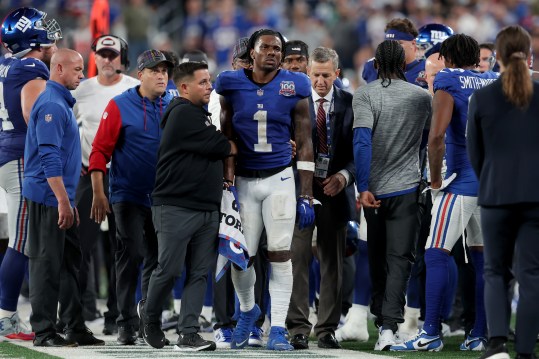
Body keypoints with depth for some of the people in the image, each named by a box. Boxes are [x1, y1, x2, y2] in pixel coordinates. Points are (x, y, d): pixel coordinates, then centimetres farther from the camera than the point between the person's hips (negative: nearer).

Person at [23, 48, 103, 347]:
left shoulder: (62, 103, 18)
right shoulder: (51, 105, -15)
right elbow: (49, 157, -21)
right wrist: (63, 201, -23)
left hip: (60, 199, 10)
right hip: (48, 198, -10)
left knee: (69, 264, 10)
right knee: (47, 265, -6)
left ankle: (75, 328, 14)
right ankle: (44, 332, -4)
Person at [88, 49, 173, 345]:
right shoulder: (120, 106, -6)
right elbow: (100, 151, -7)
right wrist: (98, 195, -11)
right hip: (129, 195, -4)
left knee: (157, 260, 7)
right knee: (131, 256, -7)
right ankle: (126, 324, -1)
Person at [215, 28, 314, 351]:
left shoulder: (294, 88, -2)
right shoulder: (233, 86, 0)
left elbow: (305, 145, 2)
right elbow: (226, 140, 8)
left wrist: (307, 197, -1)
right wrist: (226, 180, 3)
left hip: (279, 179, -1)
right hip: (244, 180, 1)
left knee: (281, 254, -5)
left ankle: (278, 330, 0)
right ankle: (248, 310, 31)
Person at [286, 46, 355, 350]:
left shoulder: (349, 103, 3)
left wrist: (344, 175, -13)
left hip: (335, 191, 2)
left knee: (333, 264, 6)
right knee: (297, 260, -5)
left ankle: (328, 329, 12)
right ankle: (298, 328, -1)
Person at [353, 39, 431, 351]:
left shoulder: (365, 94, -4)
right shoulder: (422, 97, 2)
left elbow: (362, 142, -14)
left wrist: (363, 187, -15)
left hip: (374, 190, 0)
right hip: (408, 188, 0)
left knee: (377, 258, 15)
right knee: (400, 258, -4)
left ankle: (381, 319, 25)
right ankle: (390, 324, -19)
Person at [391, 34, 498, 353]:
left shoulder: (449, 82, -6)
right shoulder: (496, 84, 12)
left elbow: (437, 136, -16)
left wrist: (435, 179, -6)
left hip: (463, 180, -6)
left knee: (437, 255, -3)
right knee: (482, 256, 10)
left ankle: (432, 334, -7)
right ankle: (481, 335, 10)